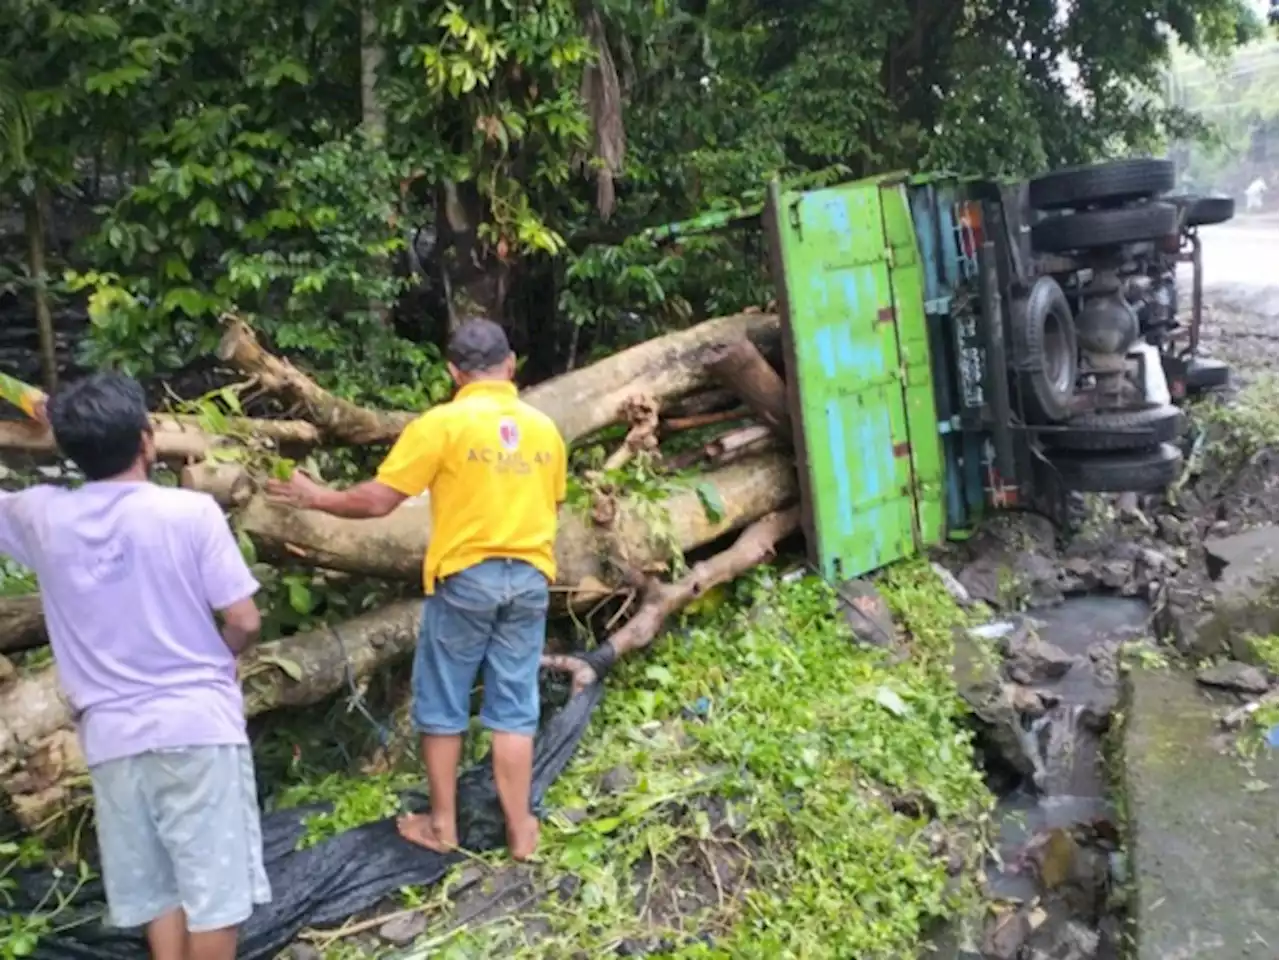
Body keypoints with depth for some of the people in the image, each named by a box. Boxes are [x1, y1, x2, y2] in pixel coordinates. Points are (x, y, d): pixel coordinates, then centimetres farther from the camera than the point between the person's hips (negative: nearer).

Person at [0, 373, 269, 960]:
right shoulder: (190, 510, -12)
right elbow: (243, 622, -10)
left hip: (111, 735, 4)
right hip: (197, 723, -4)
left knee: (153, 888, 16)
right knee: (214, 884, 7)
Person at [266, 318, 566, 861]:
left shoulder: (442, 423, -10)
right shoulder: (544, 428, 4)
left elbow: (377, 500, -10)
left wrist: (317, 498, 5)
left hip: (465, 576, -4)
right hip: (529, 577, 4)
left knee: (442, 703, 13)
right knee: (514, 707, 11)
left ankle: (442, 824, 23)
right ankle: (520, 830, 17)